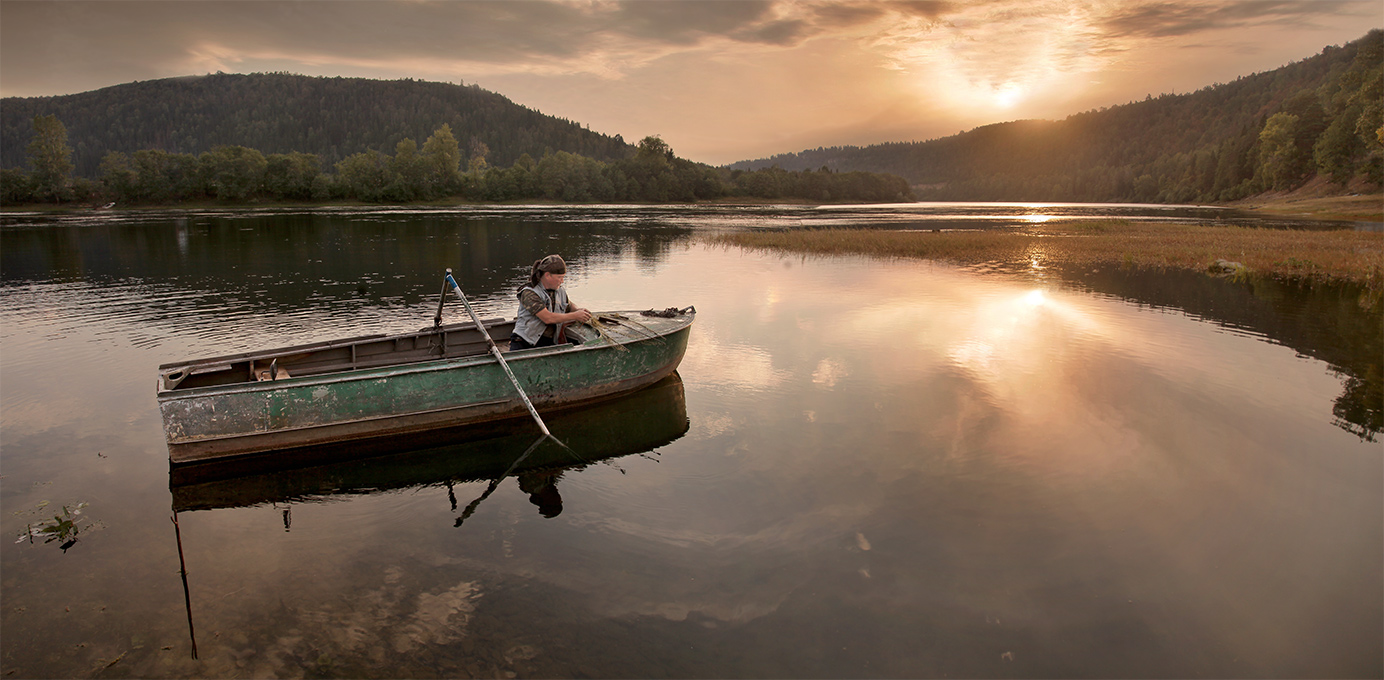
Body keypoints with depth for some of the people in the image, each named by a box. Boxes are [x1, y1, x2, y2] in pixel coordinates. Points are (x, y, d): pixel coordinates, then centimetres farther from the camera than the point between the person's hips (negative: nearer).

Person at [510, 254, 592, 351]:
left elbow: (569, 307, 33)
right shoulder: (529, 293, -11)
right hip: (524, 343, -6)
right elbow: (547, 318, -20)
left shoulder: (561, 292, 10)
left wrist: (579, 310, 7)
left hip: (549, 343, 6)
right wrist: (575, 316, -13)